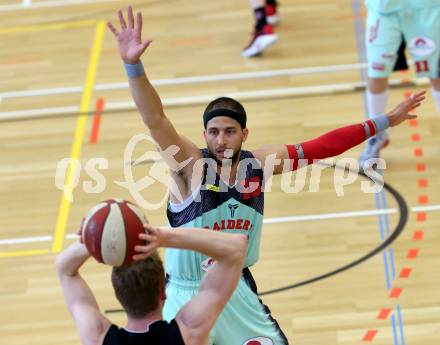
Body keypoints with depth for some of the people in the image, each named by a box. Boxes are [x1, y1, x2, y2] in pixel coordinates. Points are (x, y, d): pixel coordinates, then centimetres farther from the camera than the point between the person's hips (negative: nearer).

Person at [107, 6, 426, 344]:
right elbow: (155, 119, -33)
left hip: (237, 291, 4)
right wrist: (133, 64, -49)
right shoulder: (189, 163, -18)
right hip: (187, 295, -4)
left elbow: (322, 146, 2)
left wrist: (383, 122, 4)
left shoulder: (261, 162, -5)